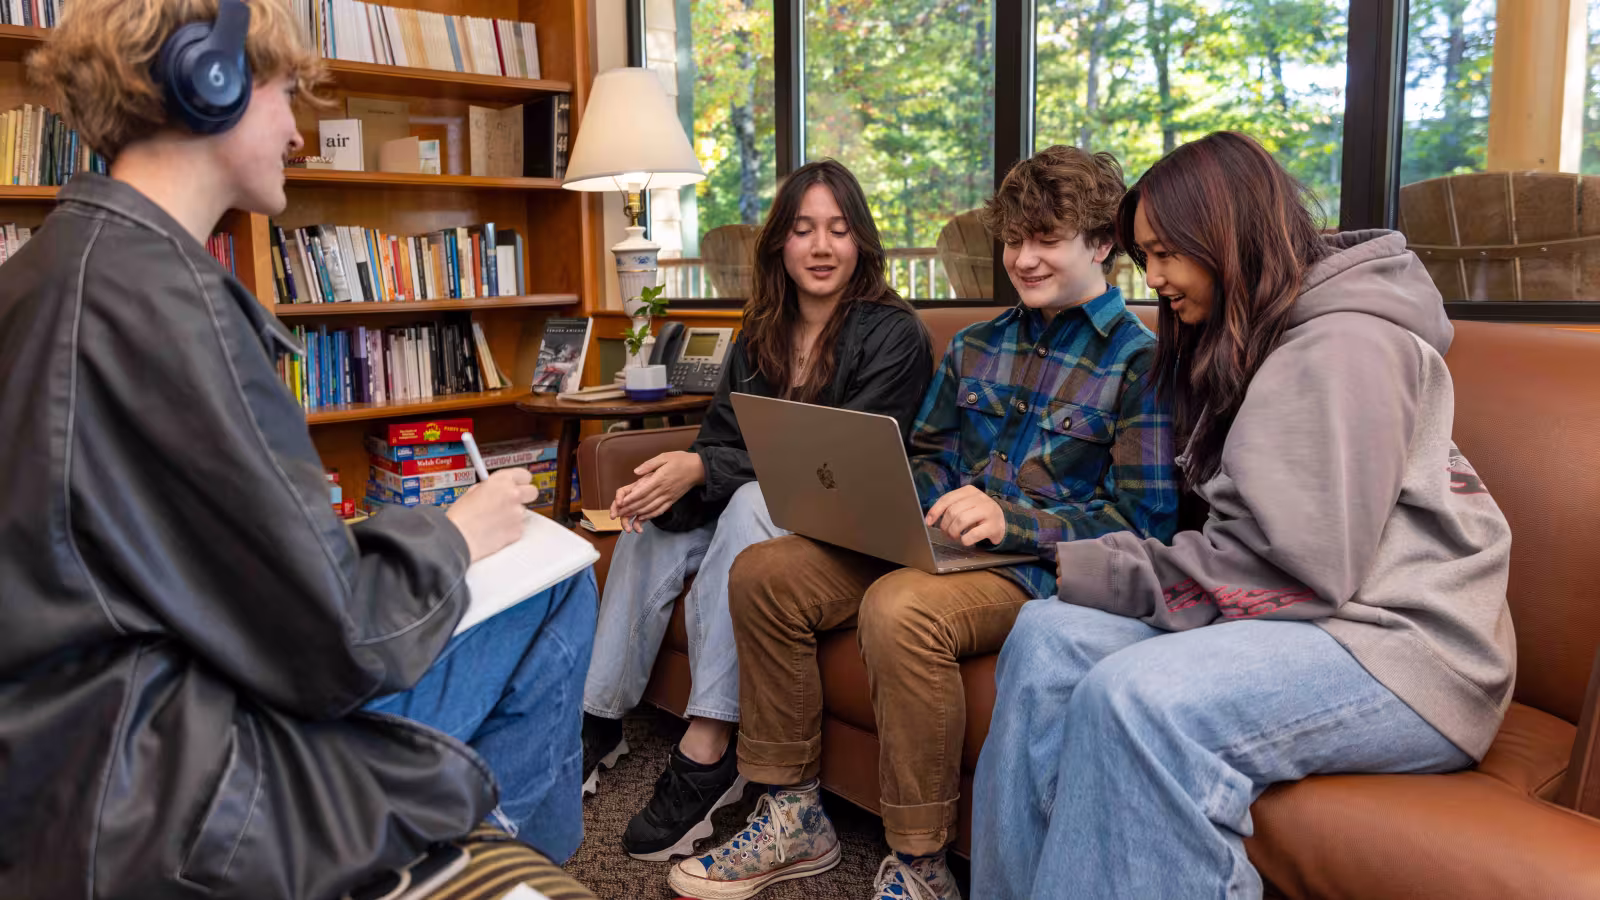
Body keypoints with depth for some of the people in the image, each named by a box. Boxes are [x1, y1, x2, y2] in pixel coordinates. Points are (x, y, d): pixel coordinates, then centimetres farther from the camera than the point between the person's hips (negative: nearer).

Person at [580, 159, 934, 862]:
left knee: (754, 503, -34)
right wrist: (671, 482, -21)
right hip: (752, 507, 6)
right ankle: (598, 718, -10)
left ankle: (707, 749, -35)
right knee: (653, 527, -18)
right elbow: (721, 435, 5)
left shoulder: (892, 335, -10)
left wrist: (702, 471, -28)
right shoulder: (760, 334, 10)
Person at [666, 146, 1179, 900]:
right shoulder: (976, 346, 17)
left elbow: (1144, 524, -11)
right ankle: (792, 818, 2)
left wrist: (1009, 521, -22)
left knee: (897, 608, -37)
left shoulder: (1140, 363, -4)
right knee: (762, 572, -8)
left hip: (1041, 568, -7)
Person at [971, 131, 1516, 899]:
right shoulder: (1254, 340, 17)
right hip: (1307, 618, 9)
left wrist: (1118, 574, -13)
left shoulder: (1346, 344, -13)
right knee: (1048, 635, -11)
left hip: (1404, 644, -9)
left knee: (1136, 697, -33)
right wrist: (1113, 563, -1)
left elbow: (1304, 573, -19)